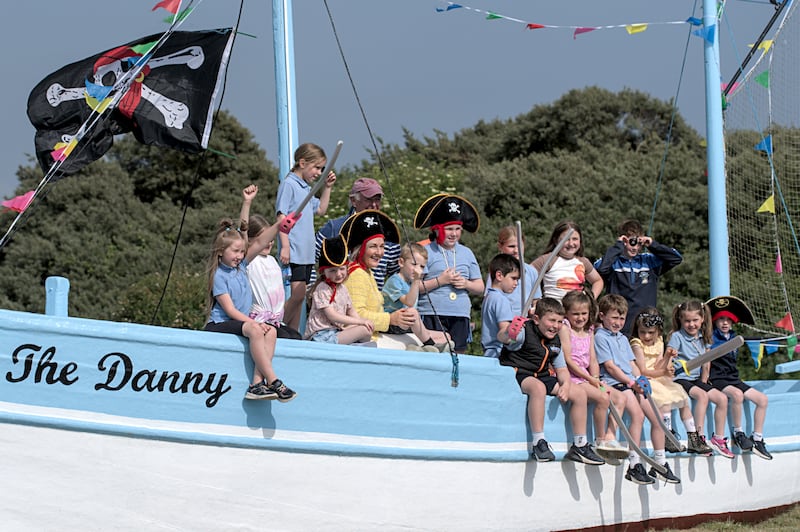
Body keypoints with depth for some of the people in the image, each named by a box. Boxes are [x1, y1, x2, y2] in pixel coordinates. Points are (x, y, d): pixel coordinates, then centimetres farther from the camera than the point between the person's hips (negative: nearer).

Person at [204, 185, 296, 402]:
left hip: (242, 322, 7)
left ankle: (257, 384, -30)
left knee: (271, 331, -19)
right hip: (219, 325, -7)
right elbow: (230, 309, -14)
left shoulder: (241, 265, 12)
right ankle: (273, 382, -36)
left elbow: (259, 242, 4)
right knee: (255, 331, -33)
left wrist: (281, 225, -7)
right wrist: (253, 323, -21)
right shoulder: (219, 275, -8)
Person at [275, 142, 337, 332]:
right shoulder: (289, 184, -7)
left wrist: (327, 187, 21)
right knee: (298, 293, -16)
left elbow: (321, 210, 32)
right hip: (293, 252, -9)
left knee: (299, 297, 9)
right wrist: (285, 246, -19)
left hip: (307, 252, 9)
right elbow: (281, 216, -13)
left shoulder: (306, 188, 18)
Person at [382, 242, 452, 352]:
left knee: (445, 337, 1)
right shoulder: (394, 281, -12)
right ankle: (429, 344, -27)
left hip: (408, 327, 9)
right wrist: (416, 281, -32)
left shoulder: (412, 282, 14)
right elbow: (409, 302, -26)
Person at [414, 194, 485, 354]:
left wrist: (466, 284, 1)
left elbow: (480, 288, 21)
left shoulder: (466, 253, 17)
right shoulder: (426, 252, 1)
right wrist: (440, 281, -11)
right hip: (432, 315, -5)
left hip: (460, 317, 5)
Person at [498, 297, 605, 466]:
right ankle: (539, 444, -38)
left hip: (542, 376, 8)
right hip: (518, 374, -8)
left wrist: (566, 384, -7)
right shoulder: (525, 333, -12)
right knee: (538, 387, -41)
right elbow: (502, 338, -31)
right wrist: (508, 335, -57)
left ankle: (580, 446, 5)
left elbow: (561, 369, 15)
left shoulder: (555, 341, 11)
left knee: (579, 393, 0)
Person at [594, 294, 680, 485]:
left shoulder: (623, 339, 25)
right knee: (638, 415, -28)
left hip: (633, 384, 8)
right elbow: (610, 367, -9)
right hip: (614, 383, -8)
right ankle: (634, 466, -27)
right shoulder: (600, 337, -1)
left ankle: (660, 464, 7)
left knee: (657, 417, -3)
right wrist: (631, 383, -14)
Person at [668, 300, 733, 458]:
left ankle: (718, 438, -1)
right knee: (702, 395, -31)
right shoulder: (676, 336, -6)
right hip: (680, 379, -6)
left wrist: (704, 380, 6)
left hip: (696, 379, 6)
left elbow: (705, 362, 16)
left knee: (722, 398, -9)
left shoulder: (702, 338, 11)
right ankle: (699, 436, -29)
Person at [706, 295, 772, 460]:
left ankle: (757, 439, -2)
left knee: (763, 399, -6)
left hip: (733, 379, 7)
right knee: (737, 394, -37)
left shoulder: (734, 338, 16)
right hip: (716, 379, -7)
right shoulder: (710, 338, -4)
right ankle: (738, 434, -22)